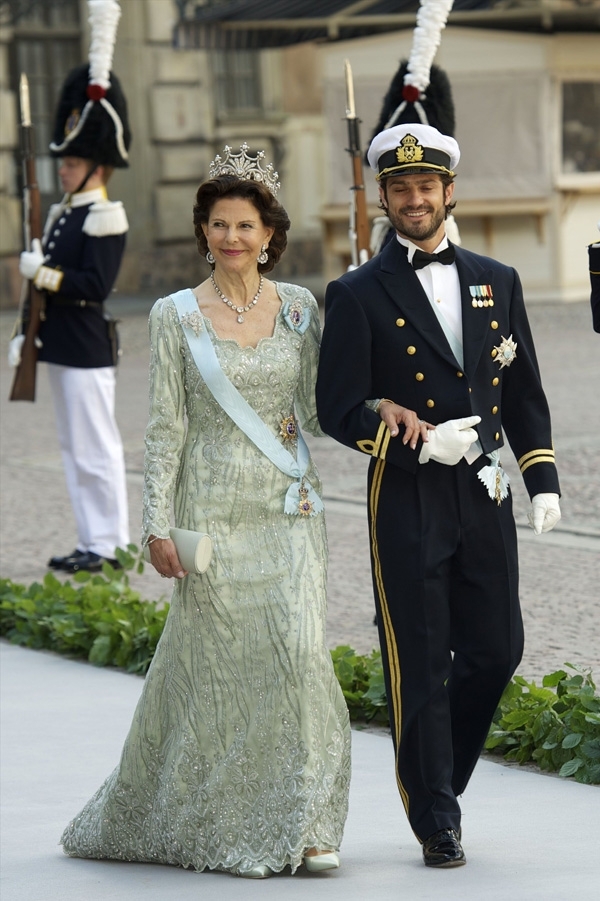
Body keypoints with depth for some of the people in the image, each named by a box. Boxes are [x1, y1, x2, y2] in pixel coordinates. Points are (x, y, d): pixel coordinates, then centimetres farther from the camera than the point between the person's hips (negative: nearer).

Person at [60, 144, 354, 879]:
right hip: (215, 510, -2)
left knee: (297, 649, -11)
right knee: (221, 662, -1)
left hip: (290, 511, 2)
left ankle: (300, 825, -4)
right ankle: (222, 829, 14)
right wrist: (157, 524, -6)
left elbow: (316, 409, 11)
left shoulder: (299, 307, 7)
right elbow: (165, 426, -1)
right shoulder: (176, 316, 0)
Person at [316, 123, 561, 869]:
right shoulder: (359, 296, -2)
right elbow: (339, 410, -5)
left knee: (496, 649, 7)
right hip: (406, 502, -4)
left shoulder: (496, 282, 11)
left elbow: (525, 394, 14)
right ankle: (436, 821, 8)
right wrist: (421, 441, -16)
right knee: (419, 665, -1)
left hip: (484, 497, 4)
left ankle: (439, 774, 30)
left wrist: (542, 479, 6)